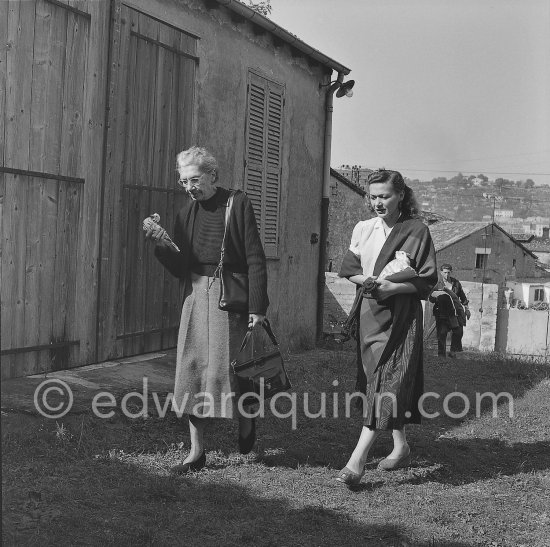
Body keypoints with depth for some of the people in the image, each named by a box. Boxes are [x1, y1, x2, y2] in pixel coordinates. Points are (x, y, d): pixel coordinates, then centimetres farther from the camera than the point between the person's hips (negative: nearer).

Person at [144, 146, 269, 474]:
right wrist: (163, 245, -9)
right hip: (195, 296, 5)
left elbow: (256, 259, -7)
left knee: (222, 369, -5)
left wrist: (257, 307, -12)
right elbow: (180, 269, 10)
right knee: (191, 371, 4)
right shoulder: (187, 213, 9)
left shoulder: (238, 204, -5)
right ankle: (197, 451, 13)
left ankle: (245, 420, 27)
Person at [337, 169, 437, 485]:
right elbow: (348, 268, 13)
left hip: (400, 315, -5)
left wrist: (393, 287, -20)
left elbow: (427, 281, -6)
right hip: (369, 313, 6)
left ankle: (358, 459, -16)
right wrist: (365, 280, -8)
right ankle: (401, 447, 26)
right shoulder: (363, 229, 8)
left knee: (386, 384, -11)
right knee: (378, 380, 11)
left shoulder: (417, 231, -5)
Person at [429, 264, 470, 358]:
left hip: (455, 311, 3)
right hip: (442, 312, -3)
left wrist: (466, 309, 19)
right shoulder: (437, 284, 2)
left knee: (458, 331, -4)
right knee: (442, 333, -8)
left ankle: (453, 351, 13)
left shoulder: (456, 283, 11)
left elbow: (462, 296, 21)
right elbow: (431, 298, 1)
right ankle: (441, 354, -1)